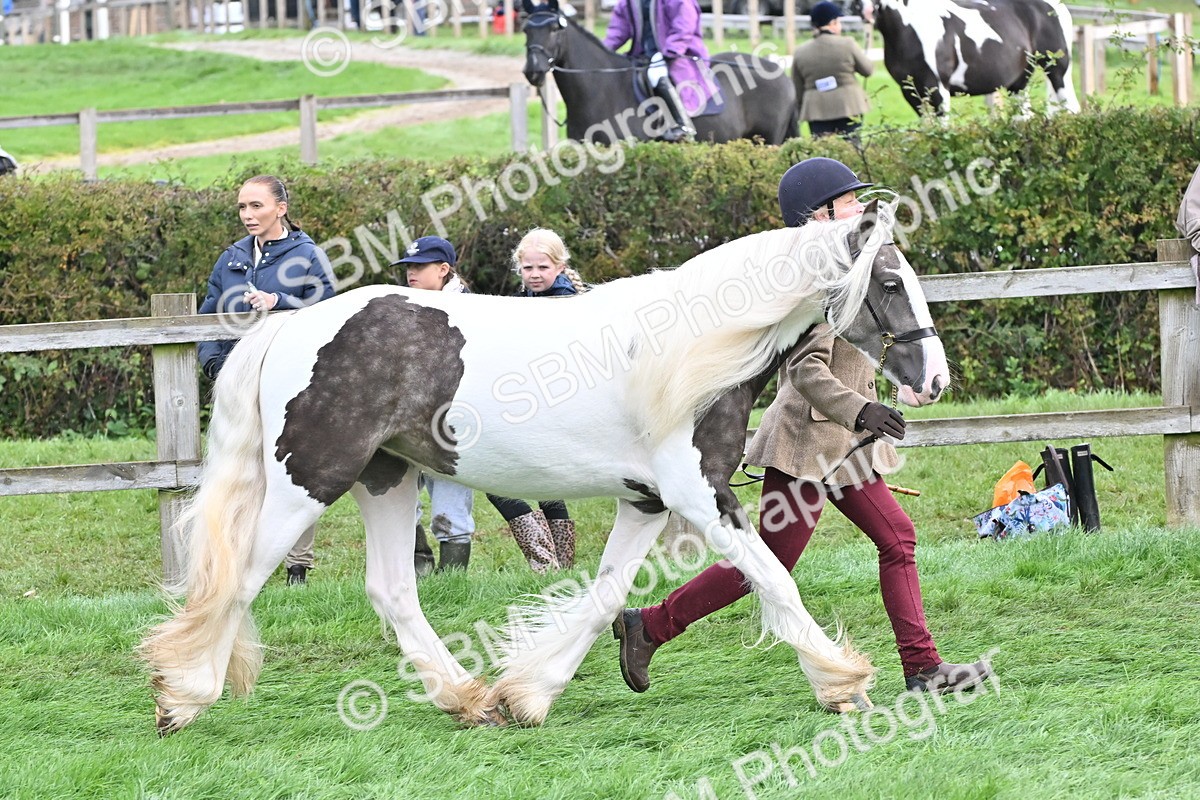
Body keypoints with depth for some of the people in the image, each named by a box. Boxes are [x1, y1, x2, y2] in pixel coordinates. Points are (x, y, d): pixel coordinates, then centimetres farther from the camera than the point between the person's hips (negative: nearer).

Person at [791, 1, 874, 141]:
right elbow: (867, 69, 5)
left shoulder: (800, 52, 2)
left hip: (817, 109, 2)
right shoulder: (847, 44, -8)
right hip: (847, 107, -2)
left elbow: (797, 91, 7)